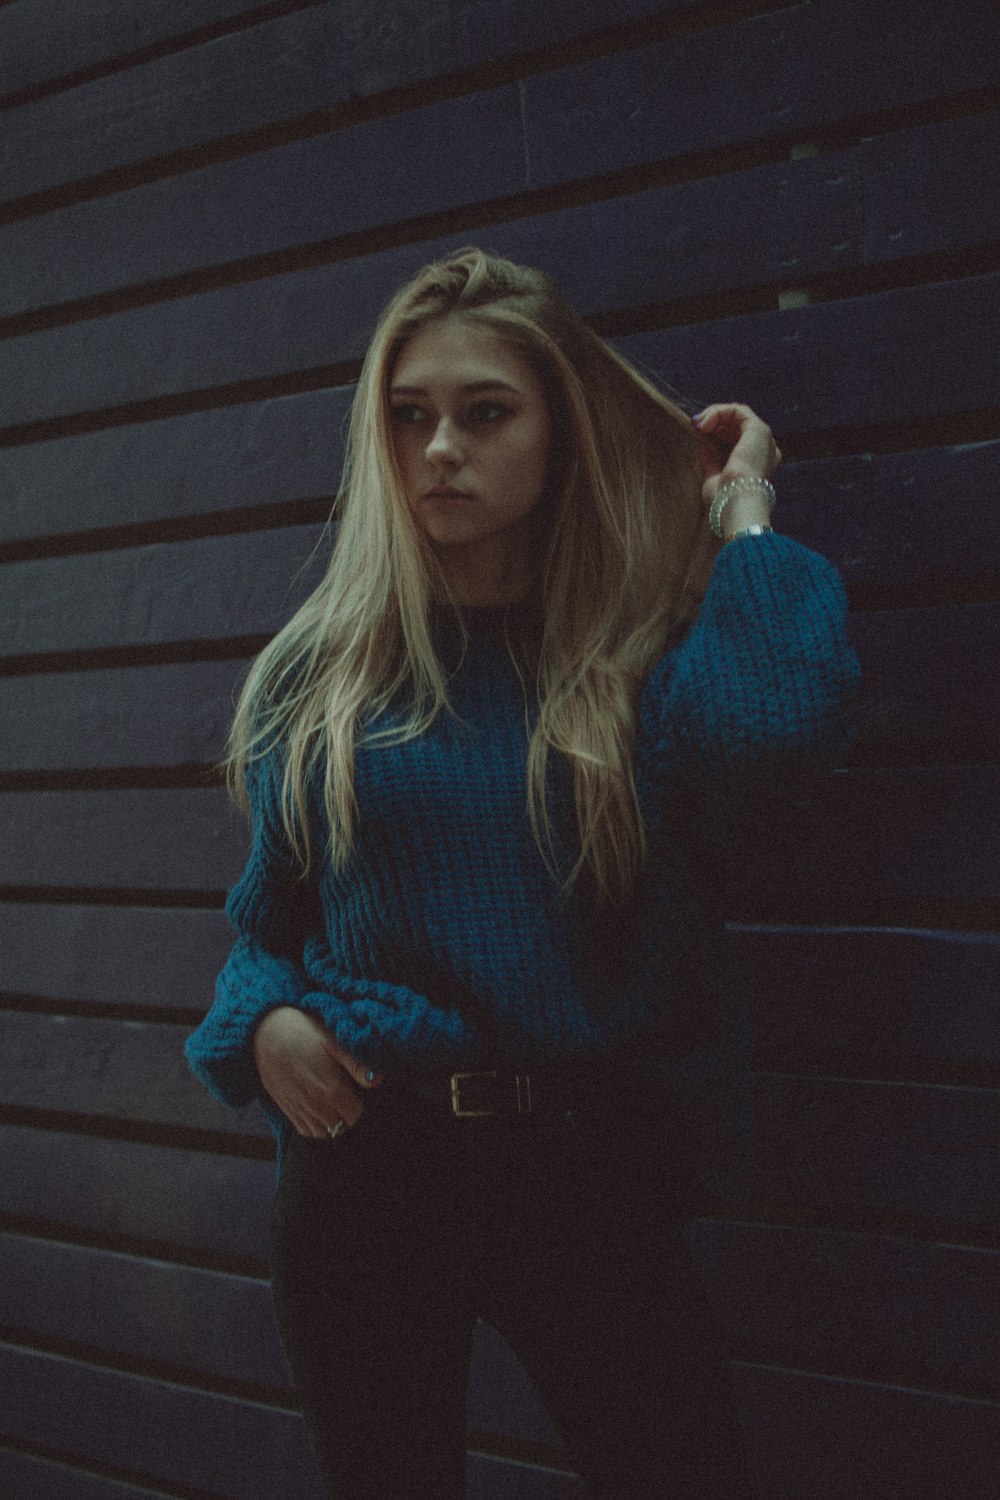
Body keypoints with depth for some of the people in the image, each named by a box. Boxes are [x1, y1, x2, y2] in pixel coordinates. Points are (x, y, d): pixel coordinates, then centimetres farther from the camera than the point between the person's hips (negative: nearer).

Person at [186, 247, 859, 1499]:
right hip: (363, 1154, 2)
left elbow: (782, 715, -26)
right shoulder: (320, 674, 3)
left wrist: (742, 508, -10)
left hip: (585, 1170, -1)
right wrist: (263, 1023, -8)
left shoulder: (641, 661, -2)